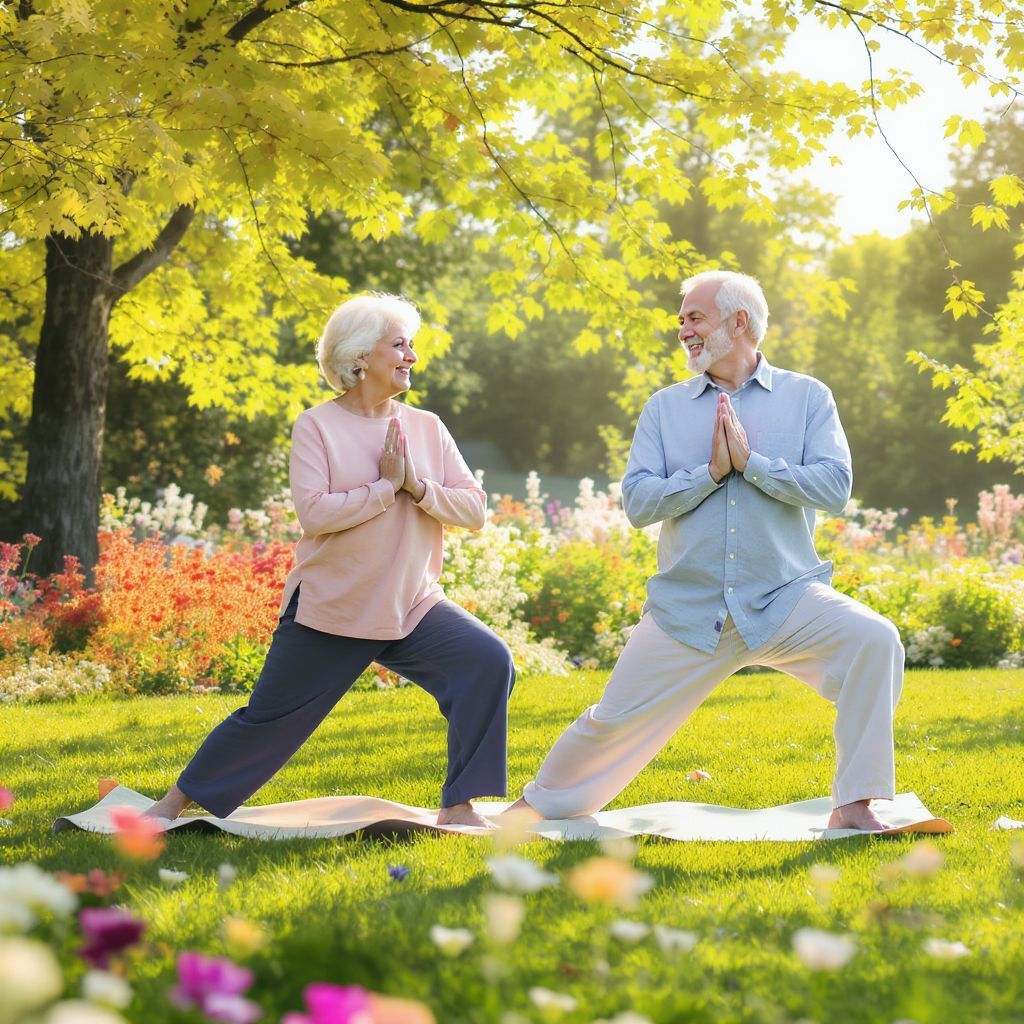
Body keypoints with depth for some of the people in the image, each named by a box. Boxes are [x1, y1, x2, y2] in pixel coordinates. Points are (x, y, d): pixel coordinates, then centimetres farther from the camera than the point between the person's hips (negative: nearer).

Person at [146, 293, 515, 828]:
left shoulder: (425, 427, 5)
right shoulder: (317, 426, -7)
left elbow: (474, 509, -1)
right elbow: (314, 513, -20)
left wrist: (418, 485, -15)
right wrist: (387, 486, -17)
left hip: (412, 607, 4)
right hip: (330, 610, -4)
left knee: (488, 662, -17)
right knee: (268, 719, 4)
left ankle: (458, 808, -8)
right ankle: (176, 801, 25)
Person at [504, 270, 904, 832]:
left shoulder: (806, 397, 4)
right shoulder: (665, 407, 8)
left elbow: (835, 486, -9)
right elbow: (636, 501, -2)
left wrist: (752, 462, -15)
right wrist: (712, 472, -13)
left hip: (786, 599, -1)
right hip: (687, 610, 1)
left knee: (874, 641, -26)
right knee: (615, 719, 3)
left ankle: (854, 805, -16)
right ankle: (540, 802, 30)